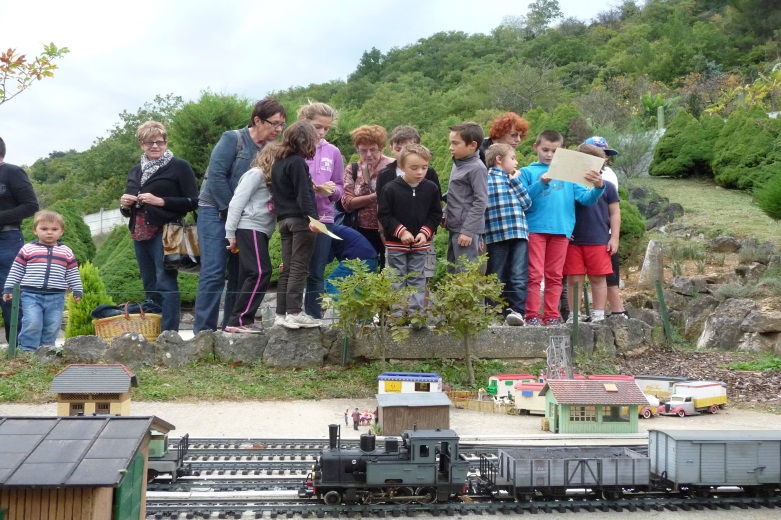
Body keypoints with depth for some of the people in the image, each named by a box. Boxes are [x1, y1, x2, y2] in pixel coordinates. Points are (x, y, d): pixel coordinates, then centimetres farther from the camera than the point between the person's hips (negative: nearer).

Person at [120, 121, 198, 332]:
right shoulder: (135, 171, 19)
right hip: (140, 235, 7)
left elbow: (193, 202, -8)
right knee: (150, 287, 10)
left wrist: (160, 201, -16)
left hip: (165, 233, -7)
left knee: (166, 284, -12)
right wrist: (124, 205, 2)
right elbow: (127, 211, 25)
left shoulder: (179, 167, -1)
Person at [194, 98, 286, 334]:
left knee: (239, 275, 5)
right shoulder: (233, 139, -7)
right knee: (214, 274, -10)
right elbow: (216, 175, -14)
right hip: (217, 213, -6)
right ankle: (203, 331, -7)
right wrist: (232, 211, -14)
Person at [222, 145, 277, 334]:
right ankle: (238, 321, -14)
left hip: (259, 232, 9)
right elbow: (236, 203, -11)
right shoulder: (256, 173, -4)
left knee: (251, 276, 7)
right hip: (250, 229, -9)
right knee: (260, 273, -14)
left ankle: (242, 320, 8)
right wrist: (231, 234, -13)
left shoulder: (268, 180, 23)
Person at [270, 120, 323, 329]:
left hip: (284, 219, 8)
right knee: (299, 268, -5)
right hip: (300, 219, -8)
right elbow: (303, 194, -18)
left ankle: (282, 313, 10)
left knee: (287, 268, 10)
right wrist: (312, 217, -24)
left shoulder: (278, 162, 16)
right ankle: (294, 313, -6)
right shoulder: (297, 162, -11)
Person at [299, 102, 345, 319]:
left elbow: (339, 188, 12)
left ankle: (314, 318, 14)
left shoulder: (333, 152, 8)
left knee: (316, 274, 7)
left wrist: (331, 190, -10)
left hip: (323, 218, 3)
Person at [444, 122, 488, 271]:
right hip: (454, 228, 9)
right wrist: (445, 213, 14)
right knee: (452, 270, 16)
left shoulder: (477, 168, -15)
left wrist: (468, 230, -19)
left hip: (466, 230, -9)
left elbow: (481, 202, -18)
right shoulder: (458, 164, 11)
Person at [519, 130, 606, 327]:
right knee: (534, 275, -4)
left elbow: (586, 198, 7)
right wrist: (542, 183, -17)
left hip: (561, 229, 3)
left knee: (554, 276, 7)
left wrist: (598, 187, -13)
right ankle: (532, 315, 0)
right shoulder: (528, 172, 7)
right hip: (535, 228, -3)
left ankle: (552, 315, 13)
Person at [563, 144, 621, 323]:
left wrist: (614, 237, 1)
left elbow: (615, 213, 7)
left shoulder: (607, 186, 6)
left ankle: (598, 315, 12)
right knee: (574, 280, 2)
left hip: (599, 241, -1)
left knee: (598, 279, 5)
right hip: (573, 241, 1)